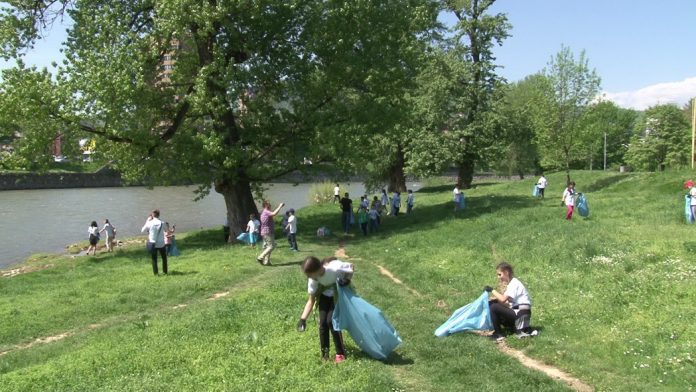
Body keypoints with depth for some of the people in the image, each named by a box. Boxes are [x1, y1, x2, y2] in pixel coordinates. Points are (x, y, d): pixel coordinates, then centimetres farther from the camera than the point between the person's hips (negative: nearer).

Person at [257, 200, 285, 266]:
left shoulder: (263, 212, 16)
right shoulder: (266, 212, -16)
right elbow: (274, 213, -33)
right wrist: (280, 207, -24)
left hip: (264, 232, 10)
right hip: (268, 232, -10)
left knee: (267, 247, 11)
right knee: (272, 246, -10)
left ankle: (266, 261, 9)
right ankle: (260, 257, -16)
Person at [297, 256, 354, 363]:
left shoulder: (335, 268, -39)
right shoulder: (313, 280, -24)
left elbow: (351, 266, -18)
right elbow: (311, 300, -15)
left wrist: (347, 280, -35)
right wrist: (303, 318, -23)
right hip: (325, 296, 4)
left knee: (331, 321, -15)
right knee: (323, 323, -7)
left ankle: (340, 353, 1)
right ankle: (324, 354, 10)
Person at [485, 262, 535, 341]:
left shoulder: (514, 283, -12)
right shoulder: (511, 283, 16)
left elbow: (503, 299, -24)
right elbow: (507, 304, 9)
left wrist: (492, 290, -13)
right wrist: (495, 299, -5)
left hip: (521, 314, -10)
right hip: (518, 313, 10)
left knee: (493, 307, -17)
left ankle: (498, 334, -4)